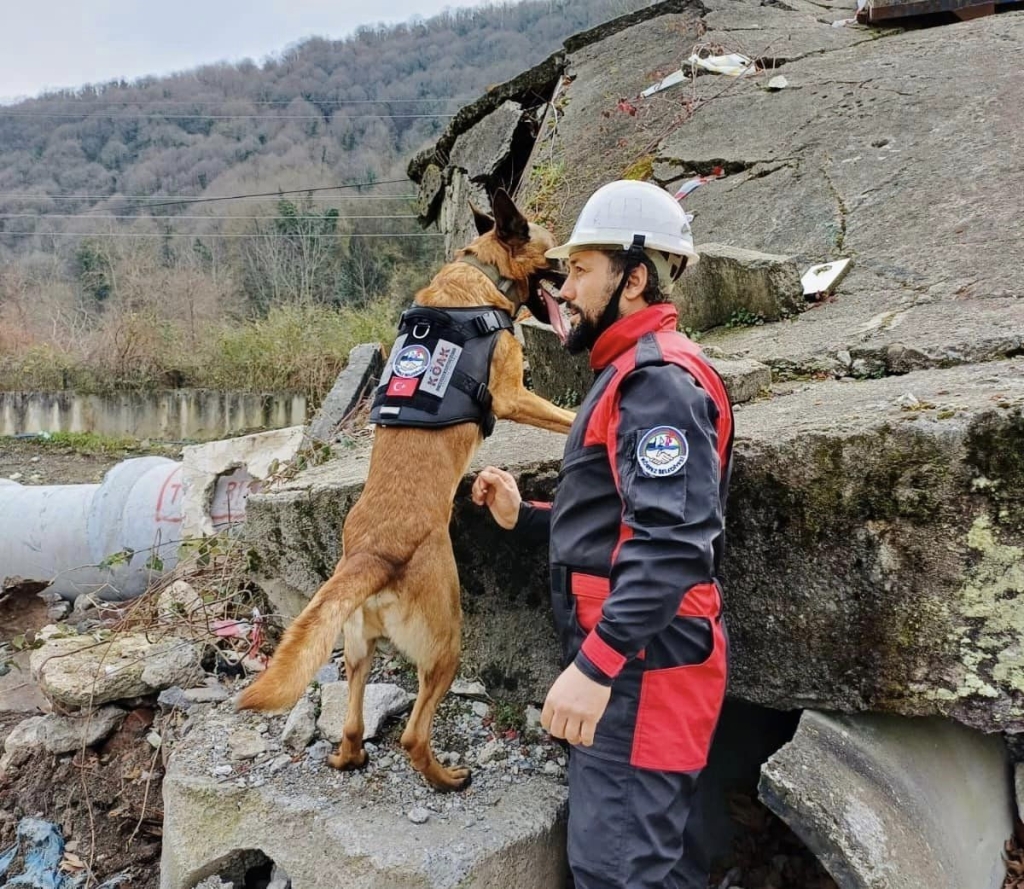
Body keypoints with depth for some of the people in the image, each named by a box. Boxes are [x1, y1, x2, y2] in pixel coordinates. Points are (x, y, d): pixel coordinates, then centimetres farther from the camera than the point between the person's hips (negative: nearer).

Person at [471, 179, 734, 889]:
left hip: (642, 662, -11)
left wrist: (593, 665, -29)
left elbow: (672, 543, -27)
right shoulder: (634, 375, 18)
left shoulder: (658, 378, -16)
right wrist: (524, 516, 12)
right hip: (630, 656, 11)